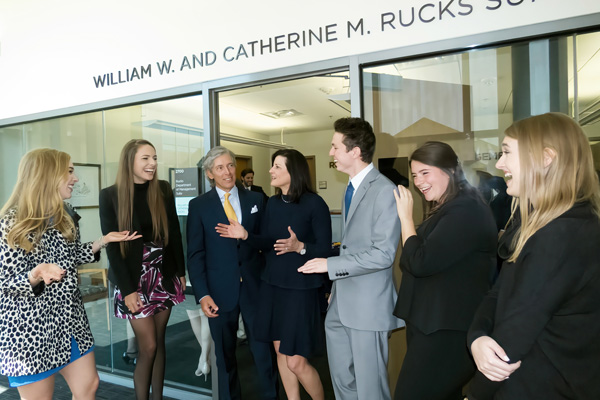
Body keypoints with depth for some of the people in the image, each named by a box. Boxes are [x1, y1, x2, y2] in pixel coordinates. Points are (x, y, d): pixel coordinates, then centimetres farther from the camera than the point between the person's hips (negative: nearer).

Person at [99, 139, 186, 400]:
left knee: (159, 342, 11)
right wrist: (127, 289, -11)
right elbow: (112, 245, -9)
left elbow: (174, 233, 5)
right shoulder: (110, 195, -9)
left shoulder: (163, 190, 0)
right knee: (148, 347, 0)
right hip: (134, 279, -3)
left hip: (163, 275, 3)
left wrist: (181, 271, 6)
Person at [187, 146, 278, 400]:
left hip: (255, 286, 1)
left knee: (264, 349, 8)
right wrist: (202, 294, -8)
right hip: (220, 291, 0)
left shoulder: (255, 199, 5)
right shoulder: (199, 206, 1)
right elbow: (195, 254, -1)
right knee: (225, 354, 14)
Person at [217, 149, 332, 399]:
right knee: (280, 352, 16)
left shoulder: (314, 204, -13)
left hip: (301, 288, -6)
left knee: (296, 362, -1)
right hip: (272, 285, 6)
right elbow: (267, 244, 9)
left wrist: (299, 247, -29)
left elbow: (325, 250, -13)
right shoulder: (272, 203, 5)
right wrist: (245, 235, -7)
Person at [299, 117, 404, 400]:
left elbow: (383, 254, -20)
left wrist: (330, 265, -17)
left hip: (368, 305, -8)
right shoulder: (350, 188, 12)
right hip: (340, 305, 8)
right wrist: (336, 287, 14)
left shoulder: (385, 191, -17)